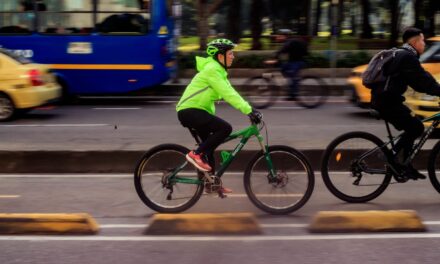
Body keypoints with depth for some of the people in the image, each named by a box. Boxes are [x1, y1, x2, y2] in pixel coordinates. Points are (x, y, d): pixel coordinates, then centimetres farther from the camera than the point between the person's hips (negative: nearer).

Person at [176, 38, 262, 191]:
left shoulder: (219, 71, 15)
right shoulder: (212, 70, -17)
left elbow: (230, 93, 14)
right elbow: (227, 94, -24)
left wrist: (250, 110, 5)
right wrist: (249, 111, -27)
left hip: (197, 111, 10)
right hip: (189, 111, -10)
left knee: (209, 145, 14)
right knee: (225, 128, -22)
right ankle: (196, 154, -13)